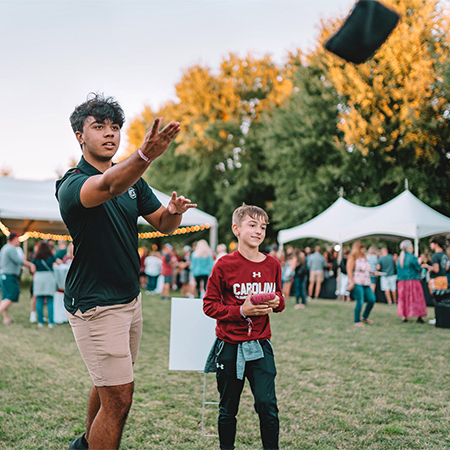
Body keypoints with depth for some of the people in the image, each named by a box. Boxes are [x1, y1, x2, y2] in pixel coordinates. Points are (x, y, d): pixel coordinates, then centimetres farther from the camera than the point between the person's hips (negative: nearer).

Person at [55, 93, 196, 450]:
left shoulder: (133, 180, 8)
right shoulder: (72, 185, -18)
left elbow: (162, 224, 9)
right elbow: (109, 186, -41)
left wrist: (174, 212, -16)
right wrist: (146, 155, -61)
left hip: (130, 297, 8)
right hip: (94, 304, -8)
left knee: (110, 384, 23)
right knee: (118, 398, -10)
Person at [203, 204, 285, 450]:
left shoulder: (273, 264, 3)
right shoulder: (224, 265, -8)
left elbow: (279, 299, 16)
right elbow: (210, 305, -6)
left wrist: (277, 302, -8)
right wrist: (241, 311, -18)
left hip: (260, 345, 2)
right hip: (230, 346, -2)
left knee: (267, 403, -6)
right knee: (228, 408, 10)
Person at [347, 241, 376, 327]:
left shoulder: (364, 258, 19)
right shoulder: (353, 258, -4)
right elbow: (349, 270, -10)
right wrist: (352, 282, -18)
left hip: (366, 283, 8)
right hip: (357, 283, -8)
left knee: (372, 300, 1)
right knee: (359, 302, -9)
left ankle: (365, 317, 20)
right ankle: (357, 321, 3)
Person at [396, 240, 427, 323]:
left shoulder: (399, 258, 7)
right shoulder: (412, 257, -13)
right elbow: (419, 268, -9)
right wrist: (419, 263, 10)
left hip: (401, 281, 6)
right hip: (413, 280, -5)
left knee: (403, 298, 10)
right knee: (416, 298, 2)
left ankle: (404, 316, 6)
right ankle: (419, 316, 1)